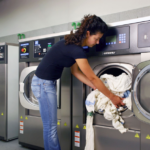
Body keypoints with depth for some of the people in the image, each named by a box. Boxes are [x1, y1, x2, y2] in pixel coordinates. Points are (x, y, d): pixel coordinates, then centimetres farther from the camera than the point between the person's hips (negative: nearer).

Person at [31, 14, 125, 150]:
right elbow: (93, 78, -20)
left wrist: (95, 87, 6)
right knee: (50, 127, 3)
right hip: (43, 83, -9)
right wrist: (112, 97, -9)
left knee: (51, 126, 17)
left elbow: (76, 71, 8)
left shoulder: (73, 43, 4)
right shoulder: (76, 49, -25)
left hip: (49, 82, 9)